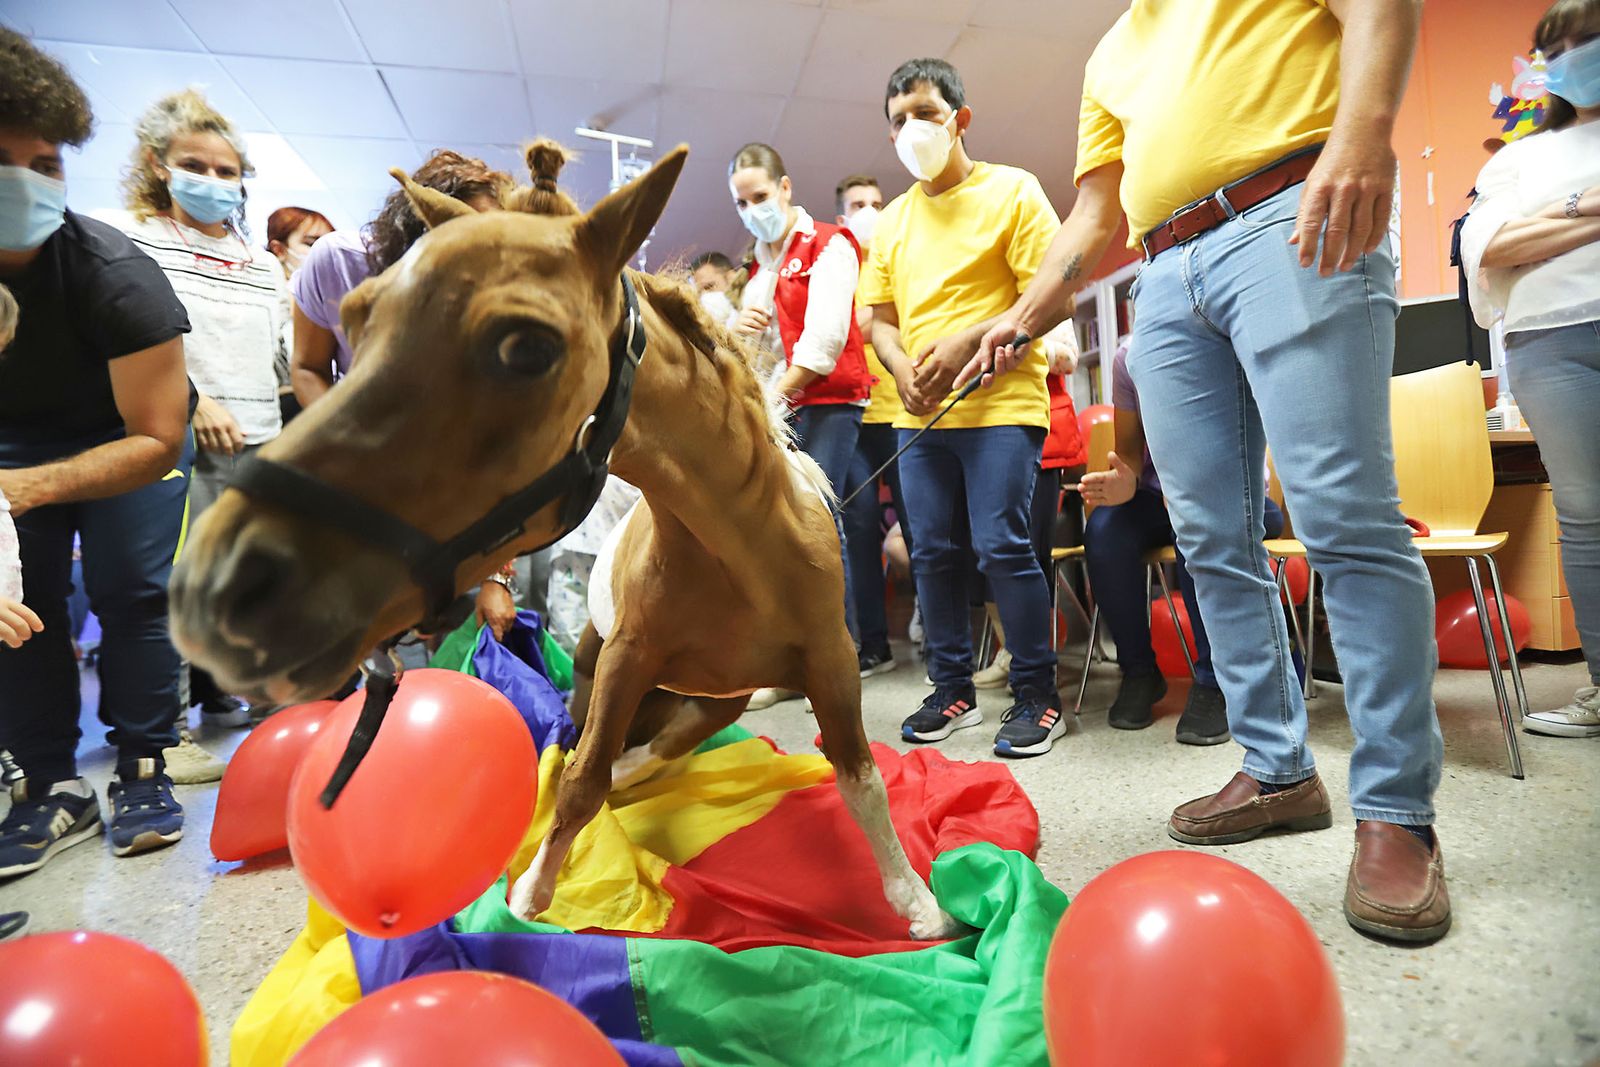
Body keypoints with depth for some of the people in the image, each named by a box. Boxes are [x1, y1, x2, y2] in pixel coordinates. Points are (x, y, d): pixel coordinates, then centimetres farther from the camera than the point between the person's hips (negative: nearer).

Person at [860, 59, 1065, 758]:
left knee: (1001, 545, -10)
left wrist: (968, 342, -17)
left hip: (1002, 404, -5)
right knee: (932, 553, 6)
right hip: (920, 413, 5)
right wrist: (902, 368, -4)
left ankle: (1038, 696, 6)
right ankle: (953, 689, 20)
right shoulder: (892, 219, 18)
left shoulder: (1012, 190, 3)